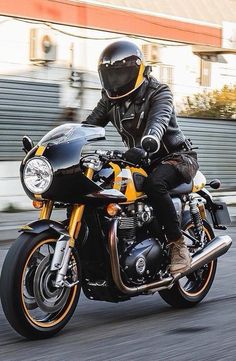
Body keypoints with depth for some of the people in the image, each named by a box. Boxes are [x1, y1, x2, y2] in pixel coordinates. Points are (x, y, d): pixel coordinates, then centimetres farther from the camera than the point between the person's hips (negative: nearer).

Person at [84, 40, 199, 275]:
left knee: (153, 183, -37)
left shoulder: (158, 92, -13)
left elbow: (159, 120, -34)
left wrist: (146, 144, -56)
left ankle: (178, 245, -28)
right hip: (140, 162, 7)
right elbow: (89, 125, -2)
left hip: (175, 157, -6)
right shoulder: (110, 99, 7)